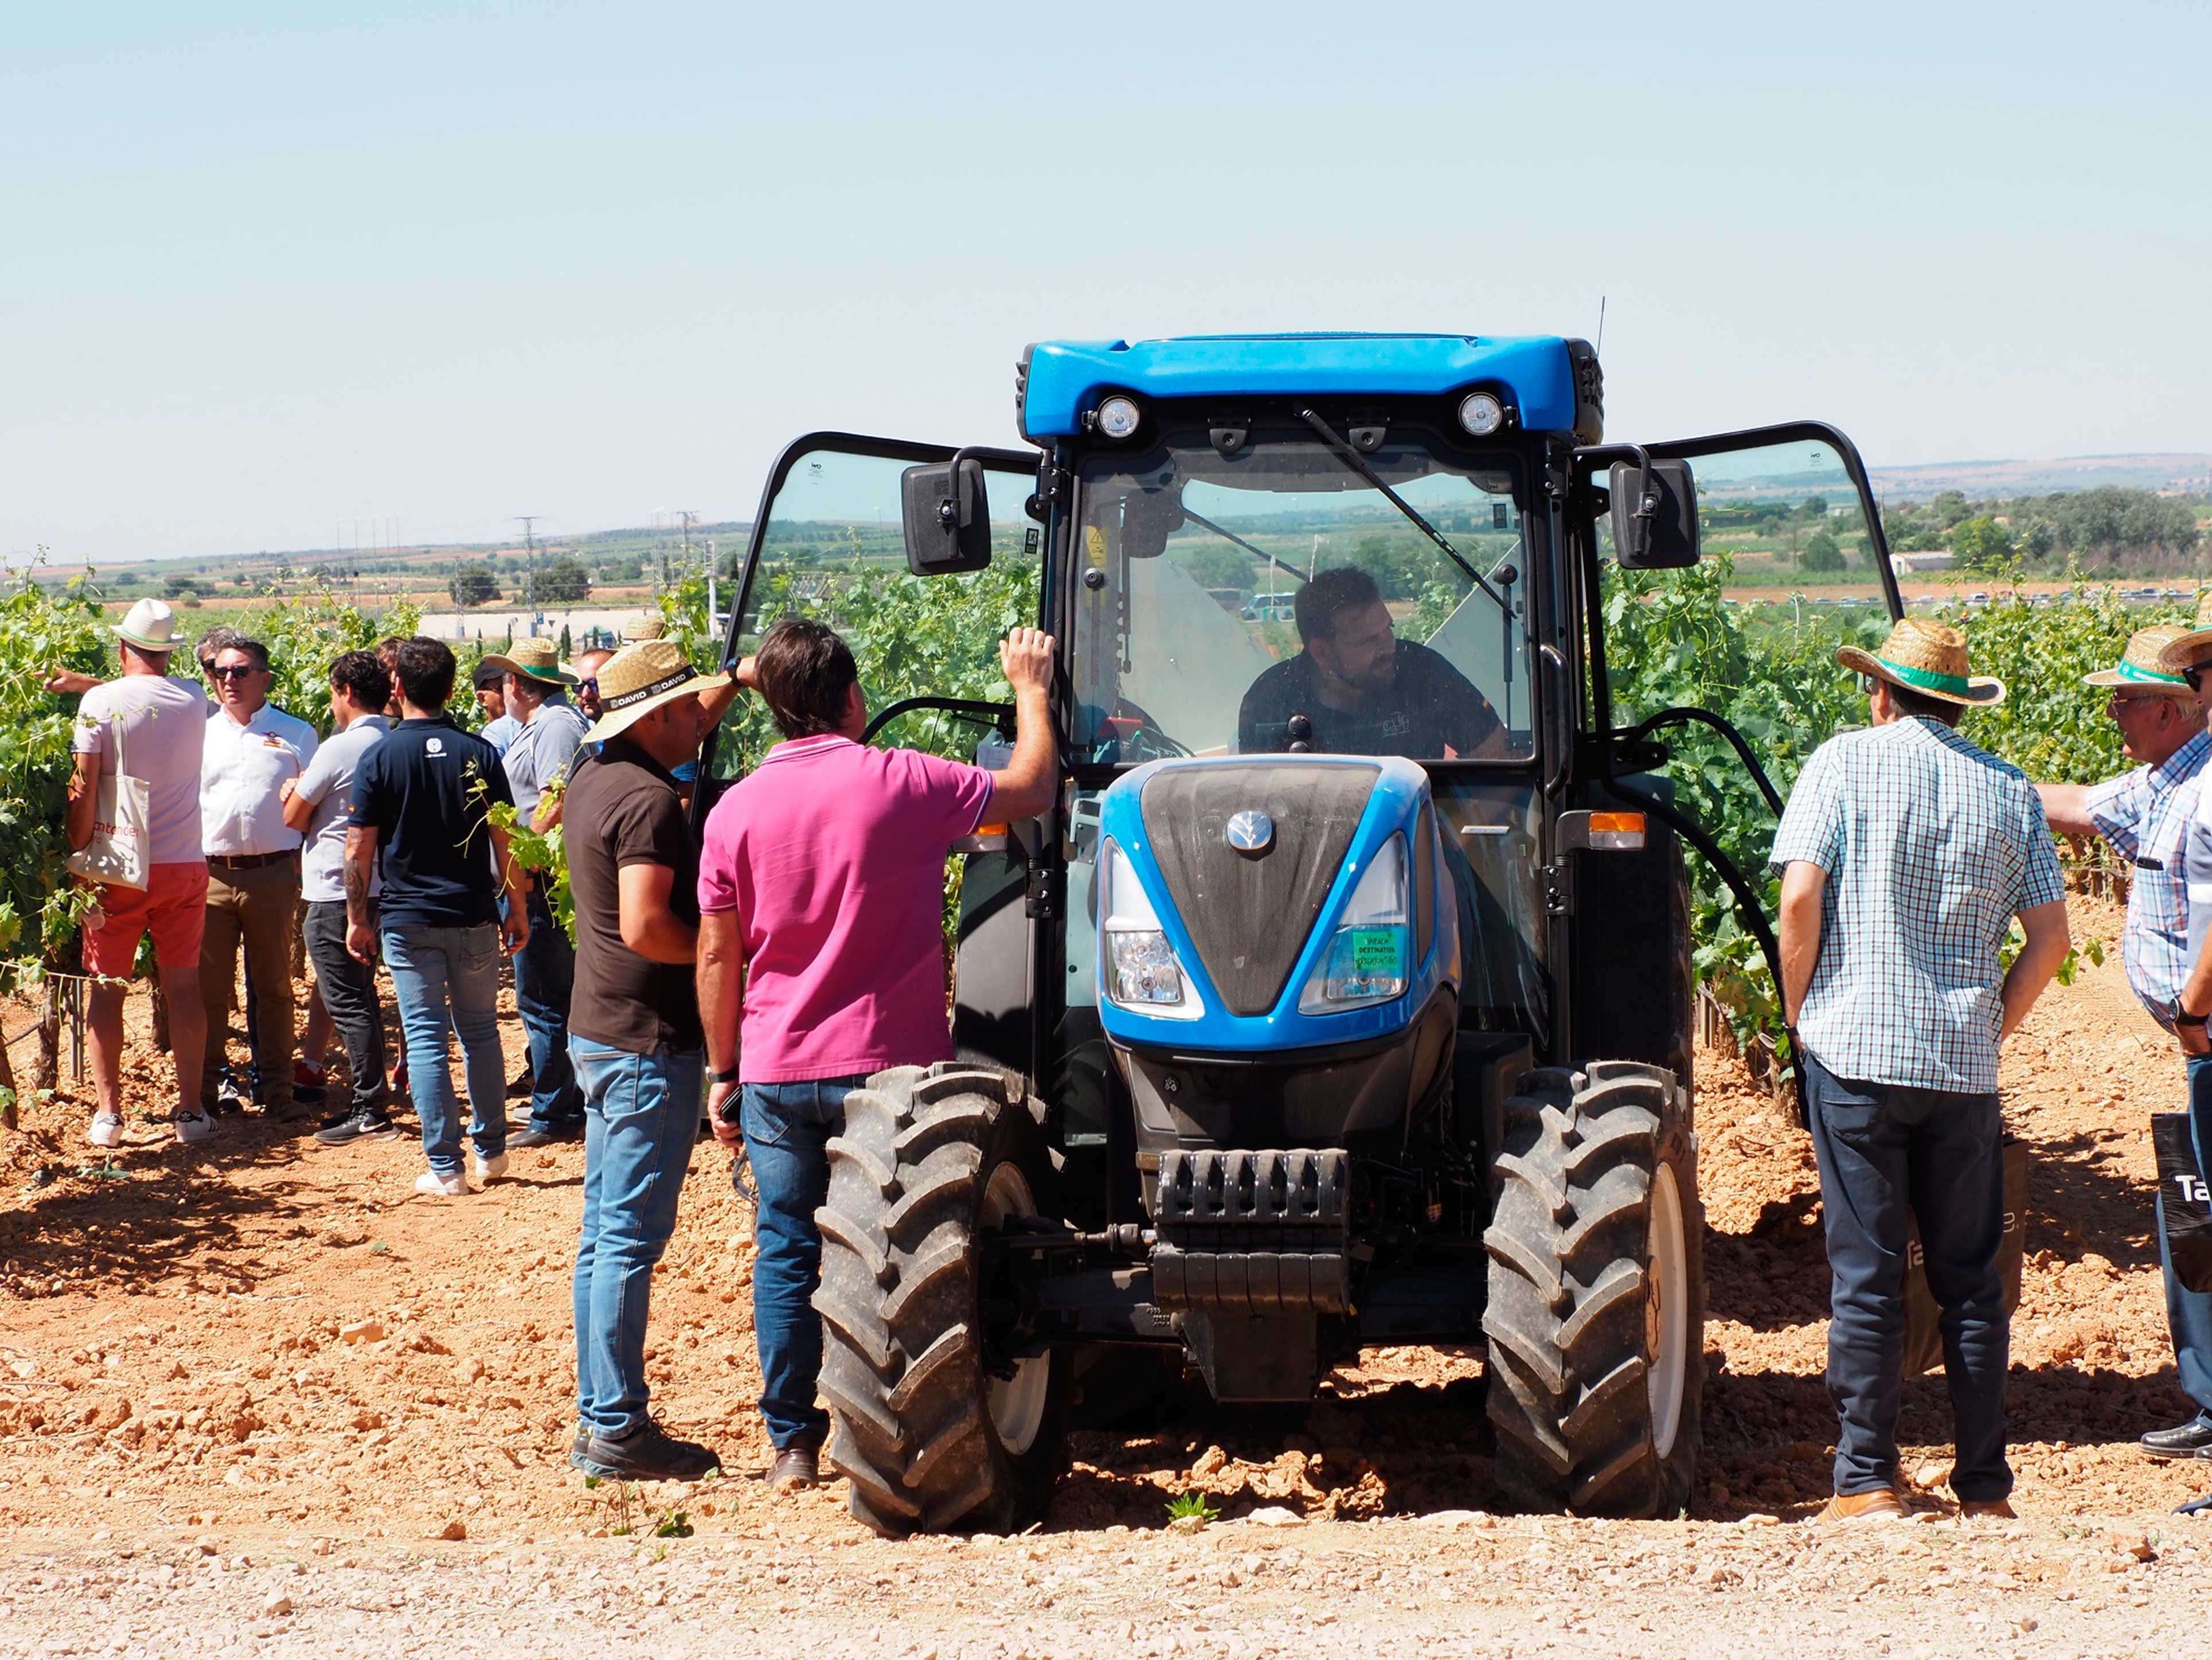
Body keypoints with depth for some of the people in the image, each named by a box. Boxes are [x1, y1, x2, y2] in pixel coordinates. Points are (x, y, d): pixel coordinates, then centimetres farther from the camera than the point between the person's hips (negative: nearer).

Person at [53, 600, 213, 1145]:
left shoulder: (100, 703, -9)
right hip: (185, 864, 3)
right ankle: (191, 1110, 7)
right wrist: (80, 682, 25)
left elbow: (84, 790, -11)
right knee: (183, 985, 6)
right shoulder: (192, 700, 2)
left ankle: (107, 1112, 4)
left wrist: (76, 855, -3)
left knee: (106, 987, 5)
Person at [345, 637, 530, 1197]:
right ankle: (492, 1151, 21)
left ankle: (445, 1167, 0)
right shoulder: (480, 754, -2)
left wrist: (357, 918, 4)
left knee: (426, 1039, 1)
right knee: (481, 1032, 15)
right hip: (474, 918, 2)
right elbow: (505, 840, 0)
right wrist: (517, 910, 10)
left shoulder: (378, 759, -7)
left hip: (408, 920, -2)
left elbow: (359, 847, -6)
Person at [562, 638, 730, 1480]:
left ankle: (599, 1413, 19)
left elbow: (680, 738, 33)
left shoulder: (592, 780, 11)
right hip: (650, 1040, -10)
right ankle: (618, 1429, -4)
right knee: (632, 1235, -7)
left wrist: (733, 683, 28)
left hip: (599, 1033, 10)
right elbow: (644, 927, -26)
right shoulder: (649, 800, -18)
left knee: (606, 1231, 13)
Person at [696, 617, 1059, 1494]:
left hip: (776, 1070, 2)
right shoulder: (900, 783, -10)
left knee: (785, 1252, 10)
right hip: (887, 1061, -2)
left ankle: (792, 1444, 13)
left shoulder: (736, 809, -2)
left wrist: (723, 1071, 12)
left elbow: (717, 955, 2)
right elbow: (1031, 789, 3)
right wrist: (1031, 690, 18)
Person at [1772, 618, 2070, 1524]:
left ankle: (1867, 1483, 2)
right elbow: (2050, 938, 4)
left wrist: (1800, 1013, 2)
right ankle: (1984, 1488, 12)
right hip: (1965, 1068, 3)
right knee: (1970, 1279, 9)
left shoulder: (1846, 761, -1)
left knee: (1866, 1274, 1)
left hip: (1856, 1051, -2)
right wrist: (1989, 1030, 15)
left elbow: (1800, 898, -10)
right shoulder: (2010, 793, 8)